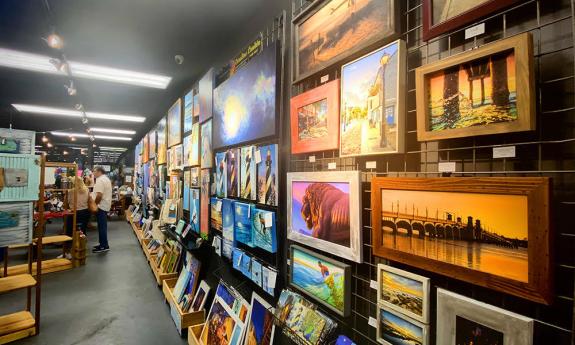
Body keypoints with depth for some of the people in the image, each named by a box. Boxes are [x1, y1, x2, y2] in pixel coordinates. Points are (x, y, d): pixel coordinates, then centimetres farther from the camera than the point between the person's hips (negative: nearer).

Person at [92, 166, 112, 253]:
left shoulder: (100, 180, -16)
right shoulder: (106, 179, 18)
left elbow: (99, 195, -25)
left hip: (101, 206, -10)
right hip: (105, 205, 11)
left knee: (102, 226, -6)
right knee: (102, 226, 15)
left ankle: (104, 246, -2)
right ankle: (103, 244, 21)